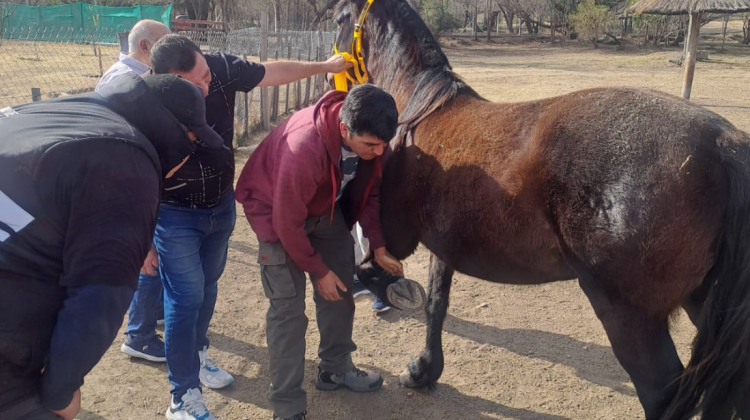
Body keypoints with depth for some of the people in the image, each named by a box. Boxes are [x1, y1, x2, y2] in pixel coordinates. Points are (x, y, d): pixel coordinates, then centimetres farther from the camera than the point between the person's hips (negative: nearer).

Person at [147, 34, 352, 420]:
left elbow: (274, 72, -2)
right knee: (186, 298, -3)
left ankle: (197, 353, 45)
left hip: (222, 205, 5)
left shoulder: (222, 68, -19)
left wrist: (325, 66, 7)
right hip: (175, 216, -5)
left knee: (208, 287, 21)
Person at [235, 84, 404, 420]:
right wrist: (319, 271, -18)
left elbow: (369, 190, -2)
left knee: (342, 290, 12)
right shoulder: (304, 150, -41)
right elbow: (289, 224, -29)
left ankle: (335, 369, 33)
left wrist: (378, 246, -6)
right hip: (279, 213, -6)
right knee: (288, 308, -7)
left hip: (327, 208, 7)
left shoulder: (368, 137, -21)